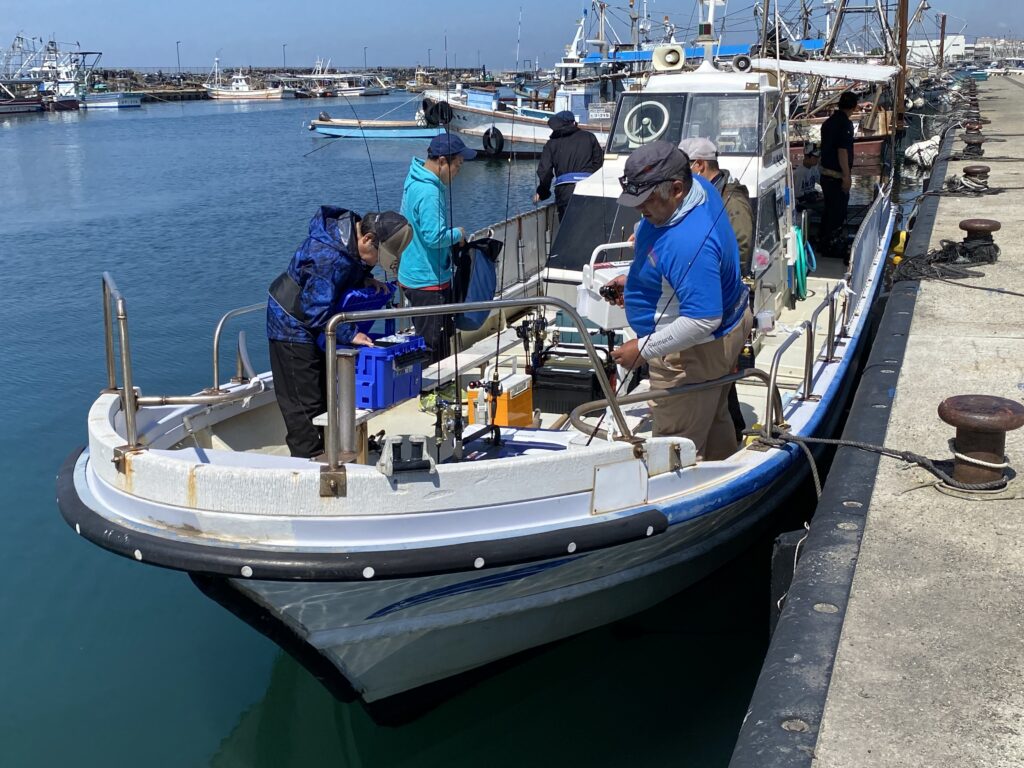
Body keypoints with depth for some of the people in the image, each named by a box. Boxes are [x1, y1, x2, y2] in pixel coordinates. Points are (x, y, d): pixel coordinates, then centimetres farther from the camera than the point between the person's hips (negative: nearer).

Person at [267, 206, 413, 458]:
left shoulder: (351, 227, -6)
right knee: (305, 402, -4)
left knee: (324, 395, 16)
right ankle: (310, 458, 3)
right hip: (293, 326, -10)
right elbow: (316, 311, -33)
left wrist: (366, 279, -6)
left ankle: (325, 450, 26)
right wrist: (350, 334, -31)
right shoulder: (329, 258, -34)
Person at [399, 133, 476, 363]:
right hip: (428, 281, -11)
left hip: (414, 274, 11)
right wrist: (458, 234, -11)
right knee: (433, 349, -1)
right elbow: (434, 237, -29)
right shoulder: (429, 192, -24)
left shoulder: (416, 178, 9)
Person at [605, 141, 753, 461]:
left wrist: (643, 349, -29)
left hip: (695, 353, -11)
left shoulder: (690, 243, -37)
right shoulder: (698, 187, -5)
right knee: (715, 422, 28)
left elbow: (703, 321, -36)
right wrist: (633, 280, 9)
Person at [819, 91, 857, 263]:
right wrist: (846, 176, -20)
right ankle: (835, 247, 5)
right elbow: (842, 151, -22)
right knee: (838, 211, 0)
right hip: (837, 175, -9)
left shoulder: (829, 121, 9)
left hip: (825, 172, 9)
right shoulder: (845, 123, -17)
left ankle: (825, 243, 27)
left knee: (828, 208, 18)